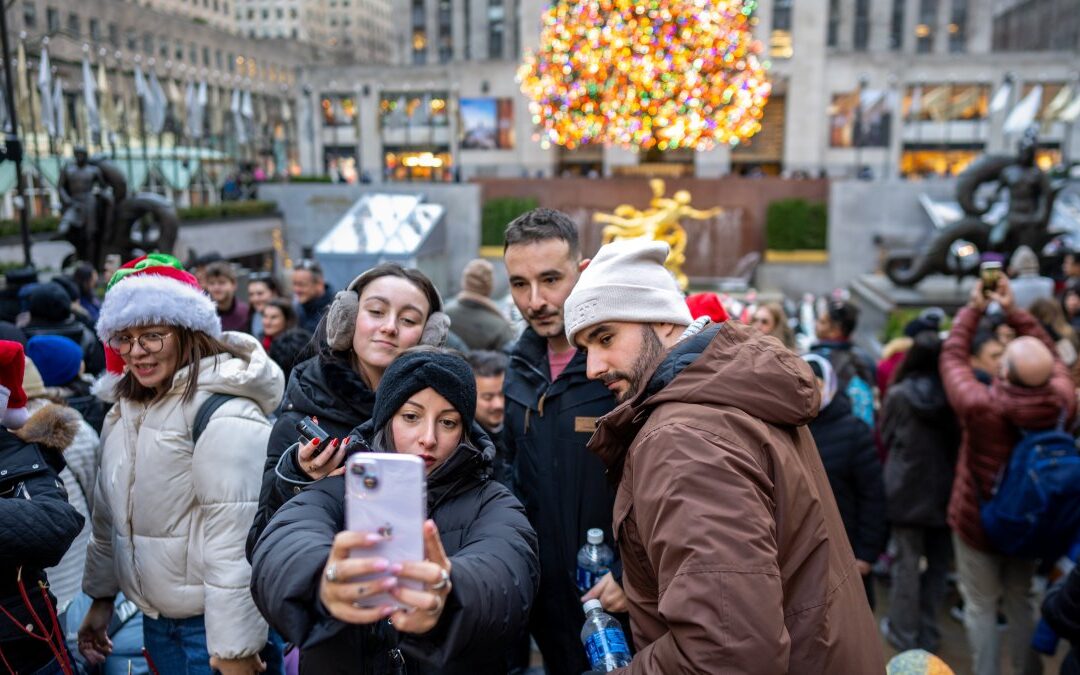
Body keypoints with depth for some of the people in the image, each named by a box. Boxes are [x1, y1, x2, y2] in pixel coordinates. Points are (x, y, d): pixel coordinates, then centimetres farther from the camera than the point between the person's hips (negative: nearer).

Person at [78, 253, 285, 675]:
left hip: (216, 622, -7)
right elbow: (110, 514, 15)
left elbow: (235, 537, -23)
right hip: (155, 619, 8)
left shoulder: (226, 414, -21)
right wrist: (101, 596, 18)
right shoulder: (124, 408, 6)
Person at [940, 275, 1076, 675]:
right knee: (1020, 603, 22)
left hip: (977, 522, -4)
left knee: (980, 606, 12)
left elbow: (953, 355, -15)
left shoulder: (979, 406, -31)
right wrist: (1012, 309, -1)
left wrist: (974, 308, -3)